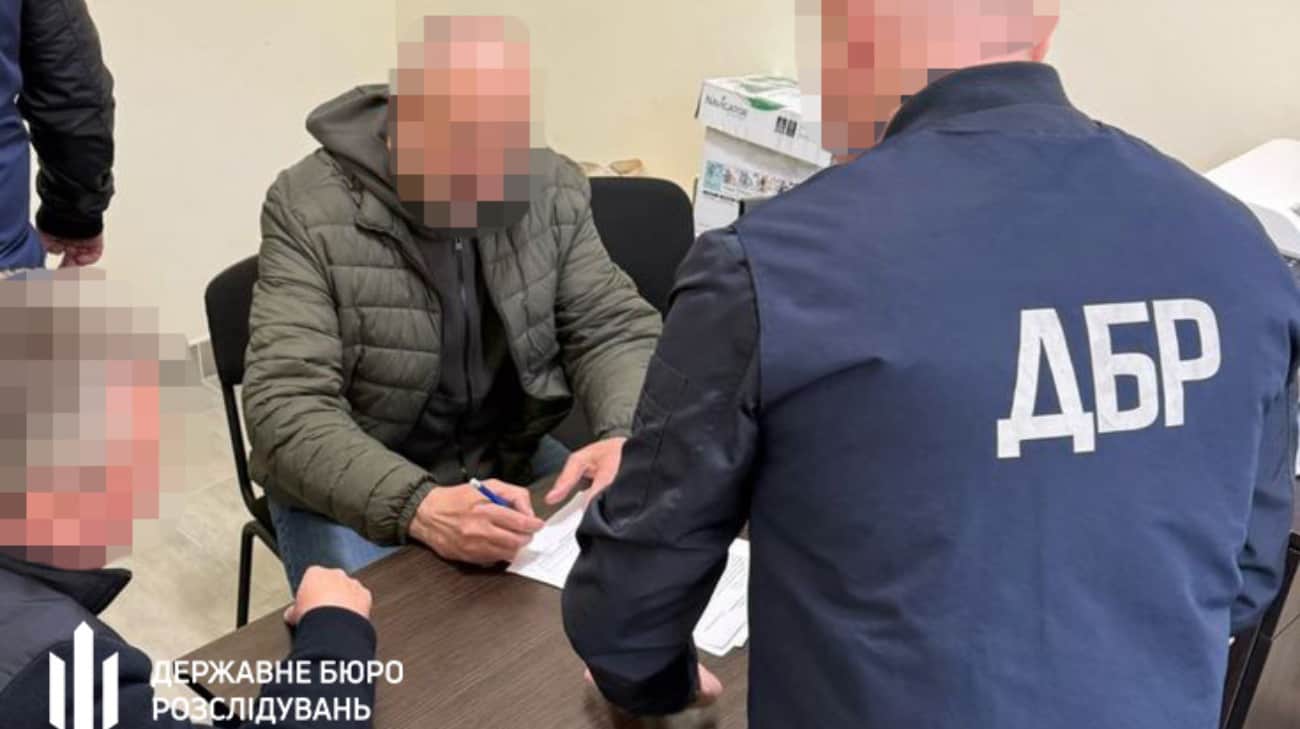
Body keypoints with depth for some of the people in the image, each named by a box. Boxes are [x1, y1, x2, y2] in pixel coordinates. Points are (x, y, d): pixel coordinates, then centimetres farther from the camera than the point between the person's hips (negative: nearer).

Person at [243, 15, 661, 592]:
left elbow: (616, 328, -2)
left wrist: (625, 437, -25)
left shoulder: (554, 189, -6)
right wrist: (417, 507, -42)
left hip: (511, 462, 4)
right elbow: (287, 407, -25)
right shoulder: (308, 211, -19)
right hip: (352, 492, -4)